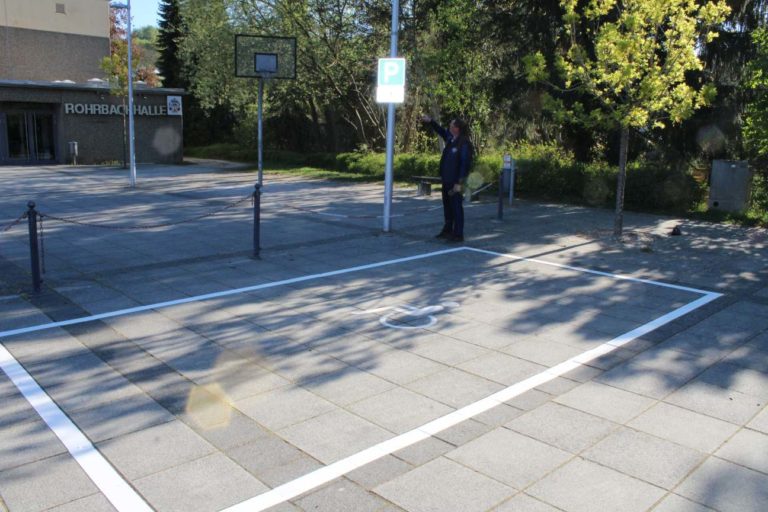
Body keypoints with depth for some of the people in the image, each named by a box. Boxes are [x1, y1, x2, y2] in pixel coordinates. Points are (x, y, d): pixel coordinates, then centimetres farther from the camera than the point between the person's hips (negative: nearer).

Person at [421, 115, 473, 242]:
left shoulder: (464, 144, -17)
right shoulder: (450, 139, 8)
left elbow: (465, 164, -20)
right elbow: (441, 131, 29)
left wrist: (459, 183, -23)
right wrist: (430, 121, 24)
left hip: (455, 182, -9)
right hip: (446, 181, 9)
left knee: (456, 208, -3)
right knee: (447, 207, 18)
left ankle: (458, 235, 3)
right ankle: (448, 230, 31)